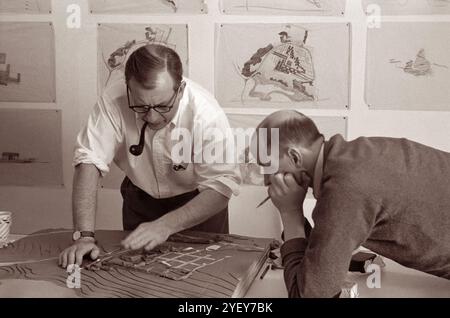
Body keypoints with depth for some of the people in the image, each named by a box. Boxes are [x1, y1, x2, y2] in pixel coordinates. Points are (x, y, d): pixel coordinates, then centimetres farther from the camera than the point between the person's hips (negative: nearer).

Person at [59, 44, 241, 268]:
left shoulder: (206, 114, -32)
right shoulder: (114, 98, -27)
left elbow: (222, 186, -29)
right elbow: (89, 160, -27)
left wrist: (166, 225, -38)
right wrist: (84, 235, -36)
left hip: (198, 202, 0)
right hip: (140, 199, 1)